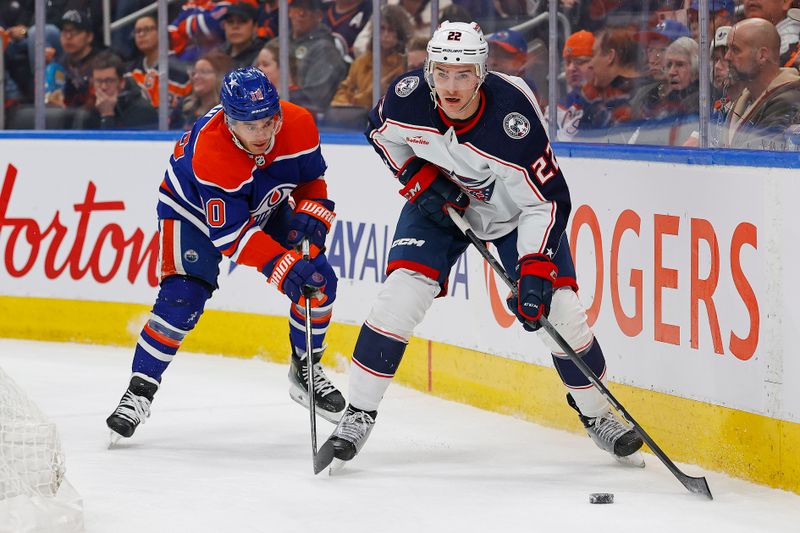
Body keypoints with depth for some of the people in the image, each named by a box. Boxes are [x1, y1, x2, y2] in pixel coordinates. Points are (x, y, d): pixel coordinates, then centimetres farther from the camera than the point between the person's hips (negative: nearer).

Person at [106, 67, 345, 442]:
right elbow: (232, 235, -38)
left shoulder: (298, 125, -27)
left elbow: (311, 178, -5)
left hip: (266, 206, 5)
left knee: (319, 281, -6)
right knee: (182, 298, -21)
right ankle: (139, 390, -7)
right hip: (193, 208, -5)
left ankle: (306, 369, 17)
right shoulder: (209, 153, -41)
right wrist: (285, 269, -46)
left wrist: (310, 218, -24)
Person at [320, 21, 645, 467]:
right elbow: (382, 131, 0)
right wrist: (416, 176, -13)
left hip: (515, 208, -2)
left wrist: (535, 269, -38)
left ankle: (597, 415, 13)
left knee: (558, 308, -9)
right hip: (439, 199, 2)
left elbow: (548, 200, -30)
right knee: (402, 293, -15)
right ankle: (359, 414, -3)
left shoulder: (513, 118, -36)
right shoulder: (409, 97, -26)